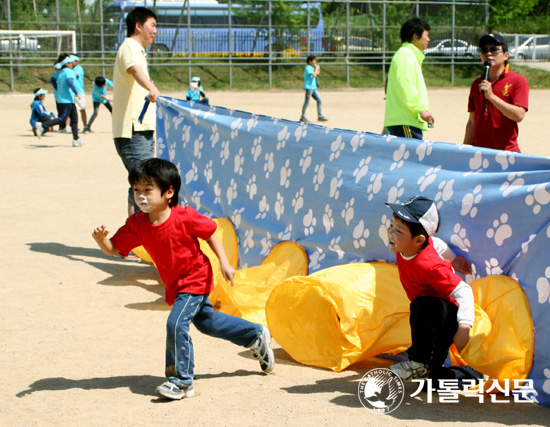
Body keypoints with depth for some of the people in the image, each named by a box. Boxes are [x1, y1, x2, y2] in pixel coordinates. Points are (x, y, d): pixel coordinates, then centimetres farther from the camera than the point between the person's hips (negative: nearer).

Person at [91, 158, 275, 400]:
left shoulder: (184, 217, -24)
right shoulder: (136, 225, -12)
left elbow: (210, 233, -11)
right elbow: (113, 249, -14)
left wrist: (224, 263, -16)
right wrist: (101, 239, -36)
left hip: (195, 280, -7)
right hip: (175, 285, 7)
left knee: (176, 323, -21)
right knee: (206, 321, 24)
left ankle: (181, 381, -8)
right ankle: (256, 336, 44)